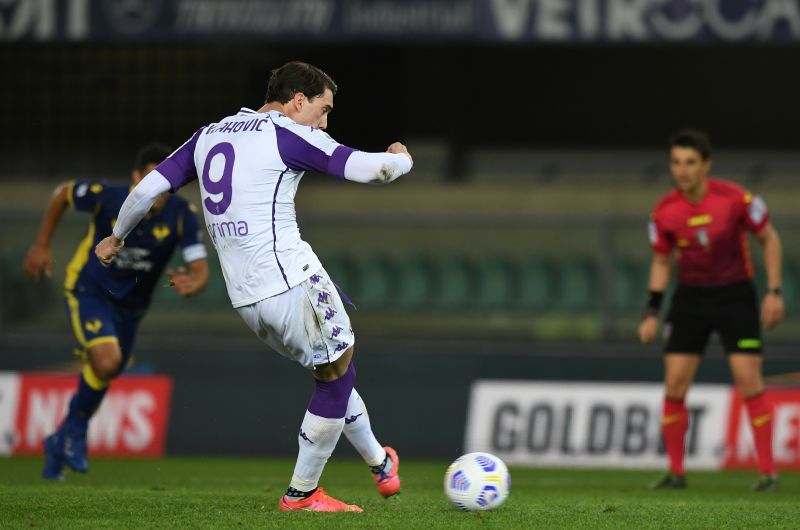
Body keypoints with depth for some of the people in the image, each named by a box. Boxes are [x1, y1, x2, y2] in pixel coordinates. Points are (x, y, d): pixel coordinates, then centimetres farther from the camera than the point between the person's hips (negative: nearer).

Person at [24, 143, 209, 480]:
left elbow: (200, 270, -23)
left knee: (104, 376, 15)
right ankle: (76, 429, 0)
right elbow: (63, 193, -3)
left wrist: (191, 285, -47)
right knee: (107, 360, -26)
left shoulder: (181, 215, -20)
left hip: (130, 305, 4)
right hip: (89, 291, -4)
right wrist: (41, 246, 0)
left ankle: (61, 442, 40)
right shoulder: (106, 197, -24)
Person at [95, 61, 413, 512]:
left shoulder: (209, 136, 17)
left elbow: (148, 188, 16)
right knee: (337, 377, 8)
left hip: (244, 298, 8)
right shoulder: (289, 134, -5)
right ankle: (302, 493, 13)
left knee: (336, 372, 22)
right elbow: (369, 169, -12)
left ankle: (379, 462, 31)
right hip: (291, 282, -8)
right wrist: (401, 159, 11)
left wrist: (117, 237, 33)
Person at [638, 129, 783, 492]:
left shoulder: (734, 199, -15)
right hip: (690, 296, 3)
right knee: (674, 384, -6)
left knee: (749, 380, -11)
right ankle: (675, 472, 7)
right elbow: (661, 261, 8)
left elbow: (769, 238, -2)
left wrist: (774, 292, -8)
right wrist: (652, 312, 0)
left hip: (736, 295, -3)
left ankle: (767, 471, -4)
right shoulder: (665, 212, -7)